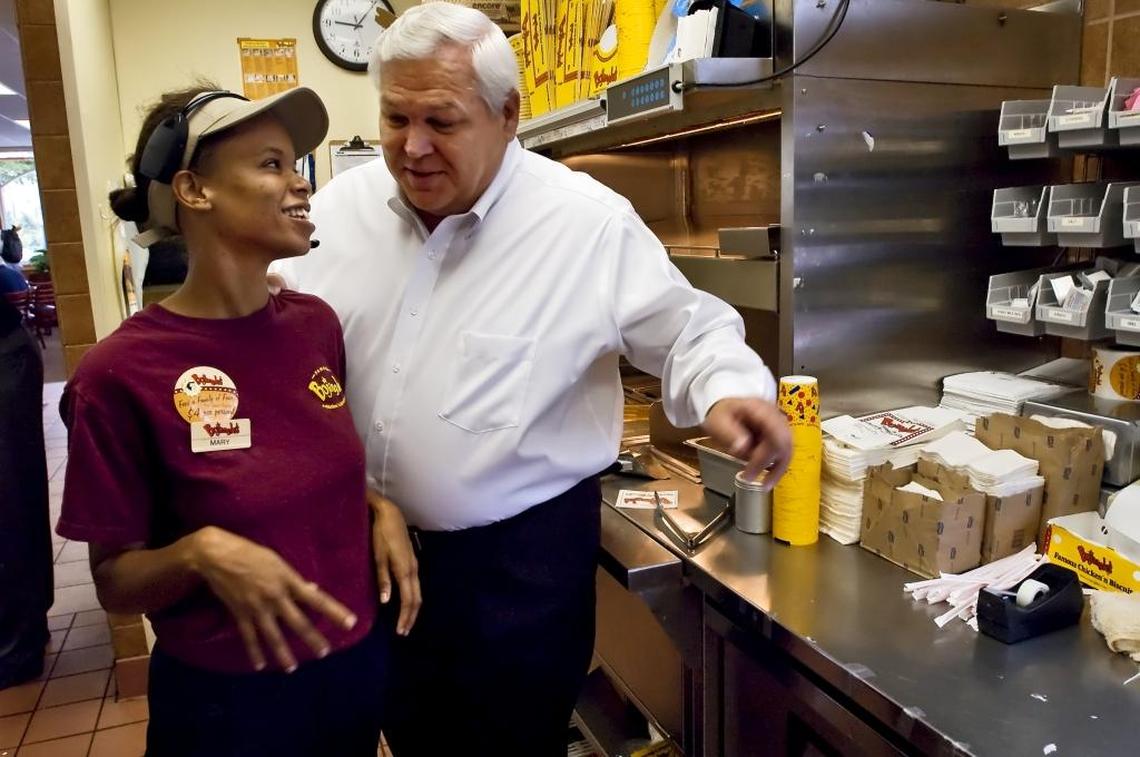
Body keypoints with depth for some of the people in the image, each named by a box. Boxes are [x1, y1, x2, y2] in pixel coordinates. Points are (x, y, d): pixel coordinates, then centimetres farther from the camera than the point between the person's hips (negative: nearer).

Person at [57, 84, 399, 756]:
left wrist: (378, 507, -7)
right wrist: (202, 551, -27)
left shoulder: (315, 323, -4)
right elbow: (114, 582, -9)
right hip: (226, 696, -4)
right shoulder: (122, 372, -17)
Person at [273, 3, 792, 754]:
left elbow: (684, 328, -8)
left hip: (522, 552, -4)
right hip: (375, 539, 5)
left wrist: (727, 388, -27)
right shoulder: (342, 205, -1)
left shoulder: (590, 223, -15)